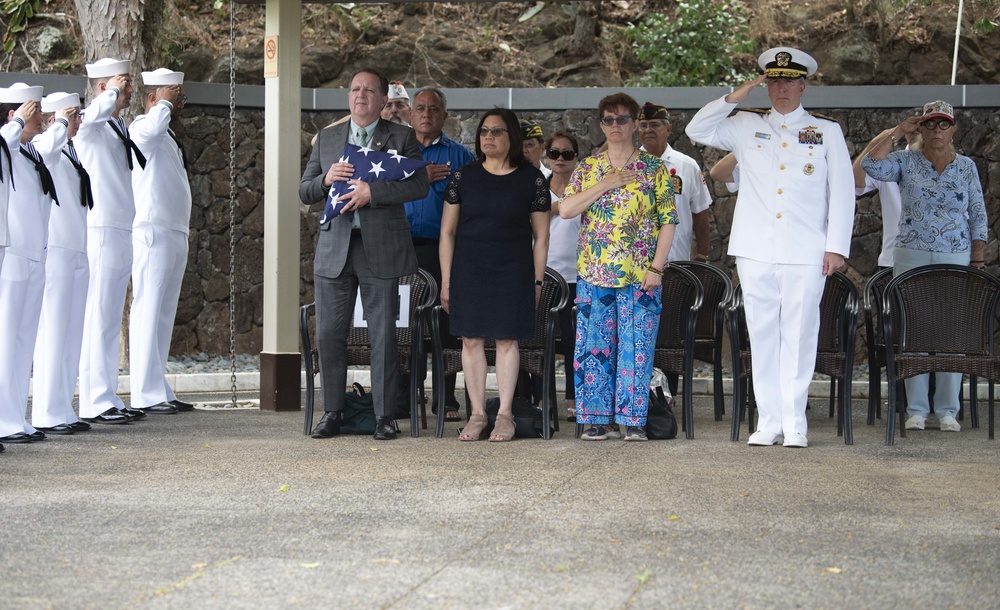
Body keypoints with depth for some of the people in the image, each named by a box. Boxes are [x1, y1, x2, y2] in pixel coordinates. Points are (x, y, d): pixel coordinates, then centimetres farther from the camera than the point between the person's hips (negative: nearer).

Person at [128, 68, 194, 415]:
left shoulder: (167, 136, 23)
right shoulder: (141, 129, -7)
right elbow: (152, 126, -32)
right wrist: (165, 103, -16)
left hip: (175, 234, 10)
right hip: (153, 232, -10)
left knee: (164, 316, 10)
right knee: (148, 312, -11)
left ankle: (159, 392, 13)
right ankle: (146, 394, -13)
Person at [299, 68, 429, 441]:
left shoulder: (401, 138, 5)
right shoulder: (326, 139, 15)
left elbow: (419, 185, -6)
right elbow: (304, 193, 14)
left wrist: (372, 192, -16)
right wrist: (326, 179, -8)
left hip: (381, 249, -3)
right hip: (334, 249, 3)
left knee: (383, 337, -1)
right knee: (329, 335, 2)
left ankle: (384, 416, 6)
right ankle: (331, 414, 12)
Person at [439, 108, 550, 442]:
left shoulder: (531, 179, 1)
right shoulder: (463, 177, 4)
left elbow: (541, 235, 4)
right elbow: (447, 231, 7)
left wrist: (537, 280, 1)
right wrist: (446, 280, 3)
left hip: (512, 273, -2)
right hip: (468, 271, 2)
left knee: (506, 339, 1)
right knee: (471, 339, 2)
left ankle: (505, 414, 9)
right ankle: (477, 414, 10)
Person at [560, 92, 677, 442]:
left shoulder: (654, 169, 4)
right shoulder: (588, 168, 11)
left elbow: (668, 221, 1)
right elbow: (565, 210, -1)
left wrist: (657, 267, -8)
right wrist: (605, 185, -8)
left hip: (640, 276, -2)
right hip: (593, 273, 2)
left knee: (636, 347, -3)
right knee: (594, 347, 1)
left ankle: (633, 421, 3)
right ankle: (597, 420, 7)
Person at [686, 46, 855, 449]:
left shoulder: (827, 132, 10)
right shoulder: (747, 127, 14)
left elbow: (841, 192, 7)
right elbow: (697, 131, 9)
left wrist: (836, 246, -1)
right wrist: (735, 97, 1)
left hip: (806, 252, -2)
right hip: (756, 250, 2)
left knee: (799, 335, -2)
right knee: (762, 333, 2)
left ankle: (794, 422, 3)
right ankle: (768, 420, 7)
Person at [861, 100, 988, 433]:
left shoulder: (966, 167, 9)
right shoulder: (907, 161, 4)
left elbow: (978, 217, 10)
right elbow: (871, 165, -14)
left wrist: (978, 261, 4)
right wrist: (898, 132, -8)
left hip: (956, 257, 1)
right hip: (911, 256, -1)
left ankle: (947, 410, 5)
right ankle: (916, 409, 5)